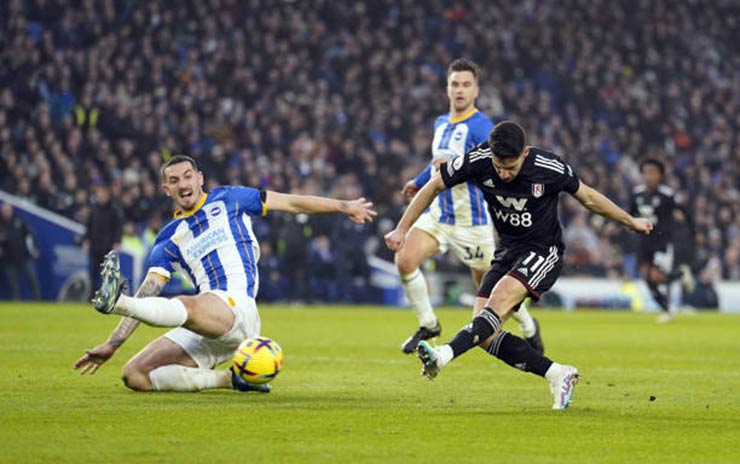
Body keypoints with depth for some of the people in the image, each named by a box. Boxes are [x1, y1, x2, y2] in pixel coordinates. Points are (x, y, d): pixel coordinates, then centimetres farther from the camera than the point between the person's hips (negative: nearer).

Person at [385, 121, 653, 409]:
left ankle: (444, 355, -46)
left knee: (499, 299, -32)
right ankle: (558, 375, -1)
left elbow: (587, 197, -1)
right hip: (508, 251, 5)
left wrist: (631, 222, 11)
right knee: (485, 338, -9)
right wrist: (402, 229, -4)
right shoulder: (479, 161, -17)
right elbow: (434, 186, -2)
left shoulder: (550, 168, -20)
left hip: (544, 251, -5)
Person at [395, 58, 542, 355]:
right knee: (404, 259, -17)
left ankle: (529, 328, 33)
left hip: (470, 220, -6)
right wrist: (419, 182, 39)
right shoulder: (441, 124, 11)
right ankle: (428, 325, 1)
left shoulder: (481, 126, -13)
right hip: (437, 214, 6)